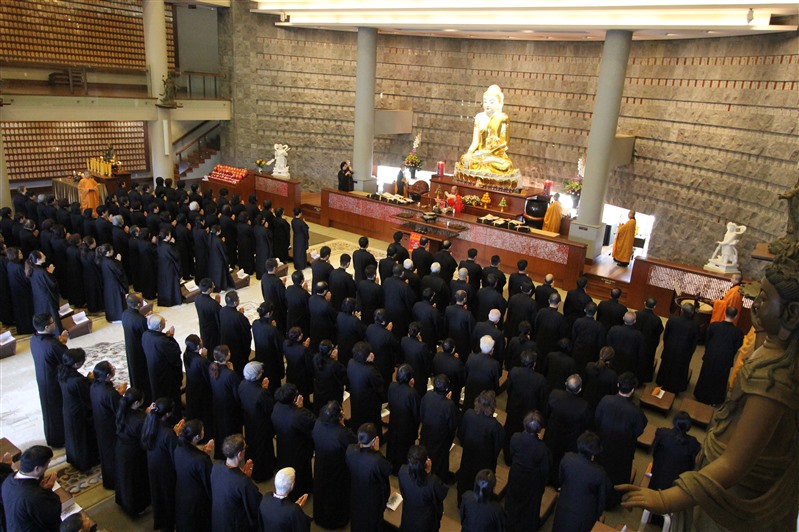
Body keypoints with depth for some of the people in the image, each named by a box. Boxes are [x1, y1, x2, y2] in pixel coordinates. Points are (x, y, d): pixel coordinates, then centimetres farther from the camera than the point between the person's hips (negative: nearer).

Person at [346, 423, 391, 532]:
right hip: (372, 497, -4)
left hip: (355, 493, 4)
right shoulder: (376, 460, -43)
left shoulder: (350, 450, -29)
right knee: (372, 521, 27)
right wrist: (377, 451, -26)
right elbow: (389, 470, -22)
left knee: (357, 518, 33)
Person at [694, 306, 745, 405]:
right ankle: (715, 400, 35)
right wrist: (729, 357, 13)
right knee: (720, 380, 20)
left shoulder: (713, 326, -20)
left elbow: (706, 341, -6)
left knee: (706, 377, 21)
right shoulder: (738, 332, -21)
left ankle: (701, 397, 37)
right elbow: (736, 348, -7)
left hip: (710, 357, 0)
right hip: (725, 361, 0)